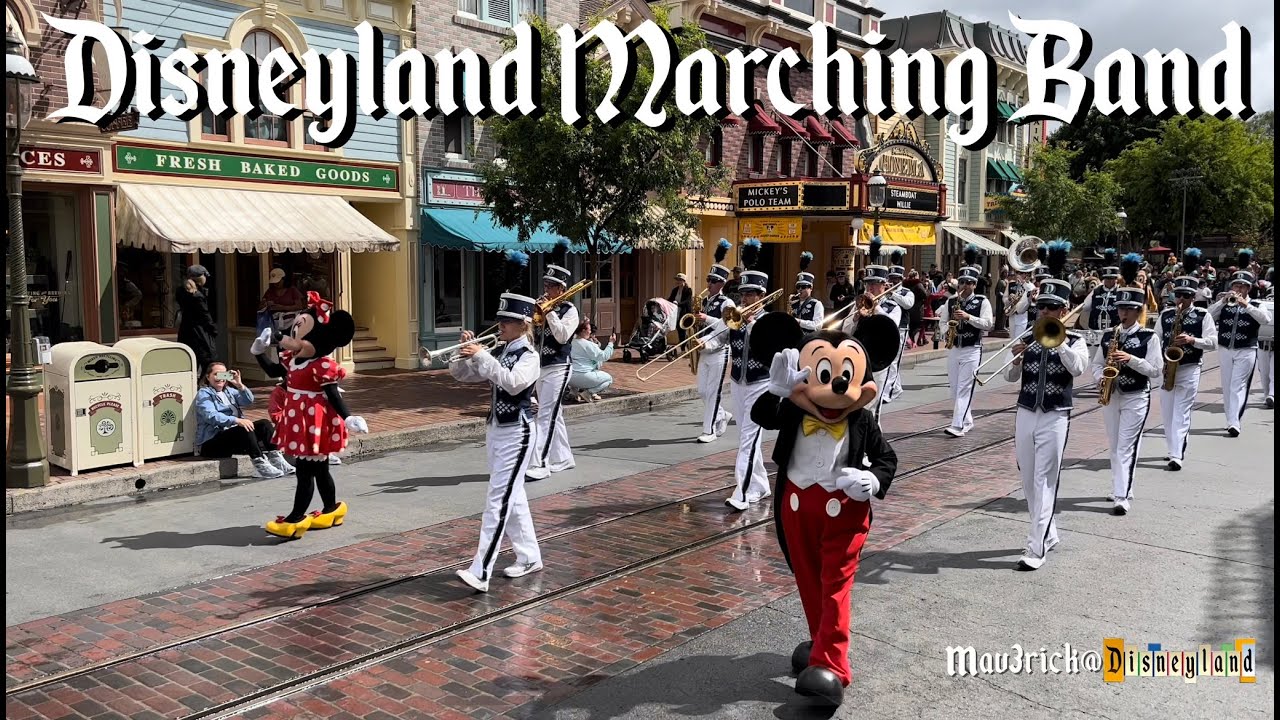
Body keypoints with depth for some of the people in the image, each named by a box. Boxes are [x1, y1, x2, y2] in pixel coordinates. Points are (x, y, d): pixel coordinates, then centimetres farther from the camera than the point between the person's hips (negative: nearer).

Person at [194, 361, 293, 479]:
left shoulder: (229, 391, 20)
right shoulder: (203, 394, -1)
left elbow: (248, 401, 5)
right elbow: (211, 416, -20)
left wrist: (240, 385, -13)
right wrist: (236, 420, -33)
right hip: (211, 442, -7)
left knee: (265, 424, -11)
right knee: (244, 429, -32)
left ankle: (276, 458, -24)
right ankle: (260, 464, -37)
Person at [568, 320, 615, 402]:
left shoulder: (572, 342, 11)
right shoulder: (587, 344, -14)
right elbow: (604, 356, -9)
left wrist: (595, 343, 17)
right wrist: (611, 343, 0)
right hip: (582, 376, -8)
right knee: (609, 379, 9)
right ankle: (587, 392, -8)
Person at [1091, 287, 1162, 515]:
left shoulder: (1149, 337, -5)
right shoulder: (1108, 335, 7)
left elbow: (1155, 370, -10)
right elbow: (1096, 364, 11)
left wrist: (1130, 359, -22)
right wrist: (1101, 378, -9)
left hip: (1136, 397, -5)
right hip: (1111, 395, 5)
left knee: (1127, 447, -9)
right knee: (1115, 446, 13)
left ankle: (1122, 497, -11)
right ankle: (1119, 488, 27)